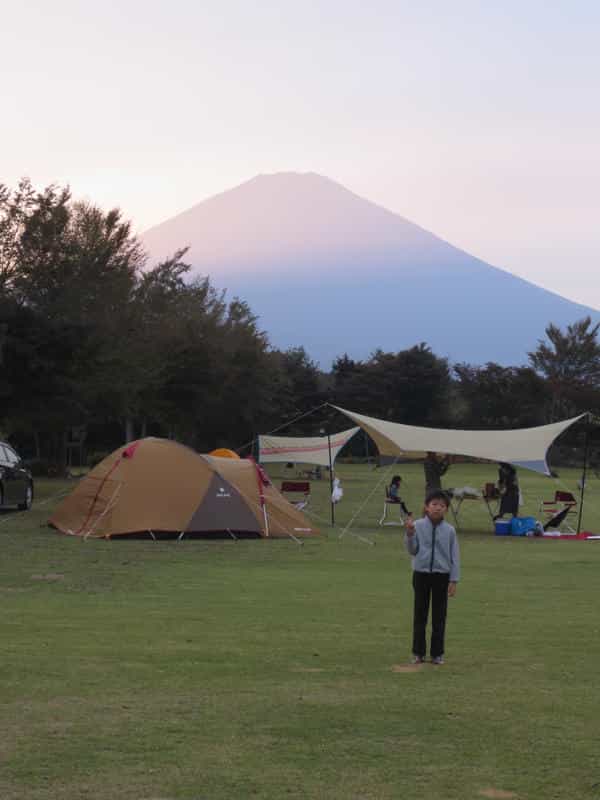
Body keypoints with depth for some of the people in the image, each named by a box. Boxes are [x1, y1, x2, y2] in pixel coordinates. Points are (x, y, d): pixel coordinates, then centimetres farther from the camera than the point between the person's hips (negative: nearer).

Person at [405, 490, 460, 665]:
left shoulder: (449, 531, -3)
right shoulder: (417, 526, -4)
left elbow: (454, 556, 0)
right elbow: (412, 550, -1)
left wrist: (453, 580, -3)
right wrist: (409, 534, -19)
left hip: (441, 576, 0)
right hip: (421, 574, 0)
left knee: (439, 615, 5)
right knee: (420, 613, 7)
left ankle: (437, 653, 15)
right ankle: (418, 652, 15)